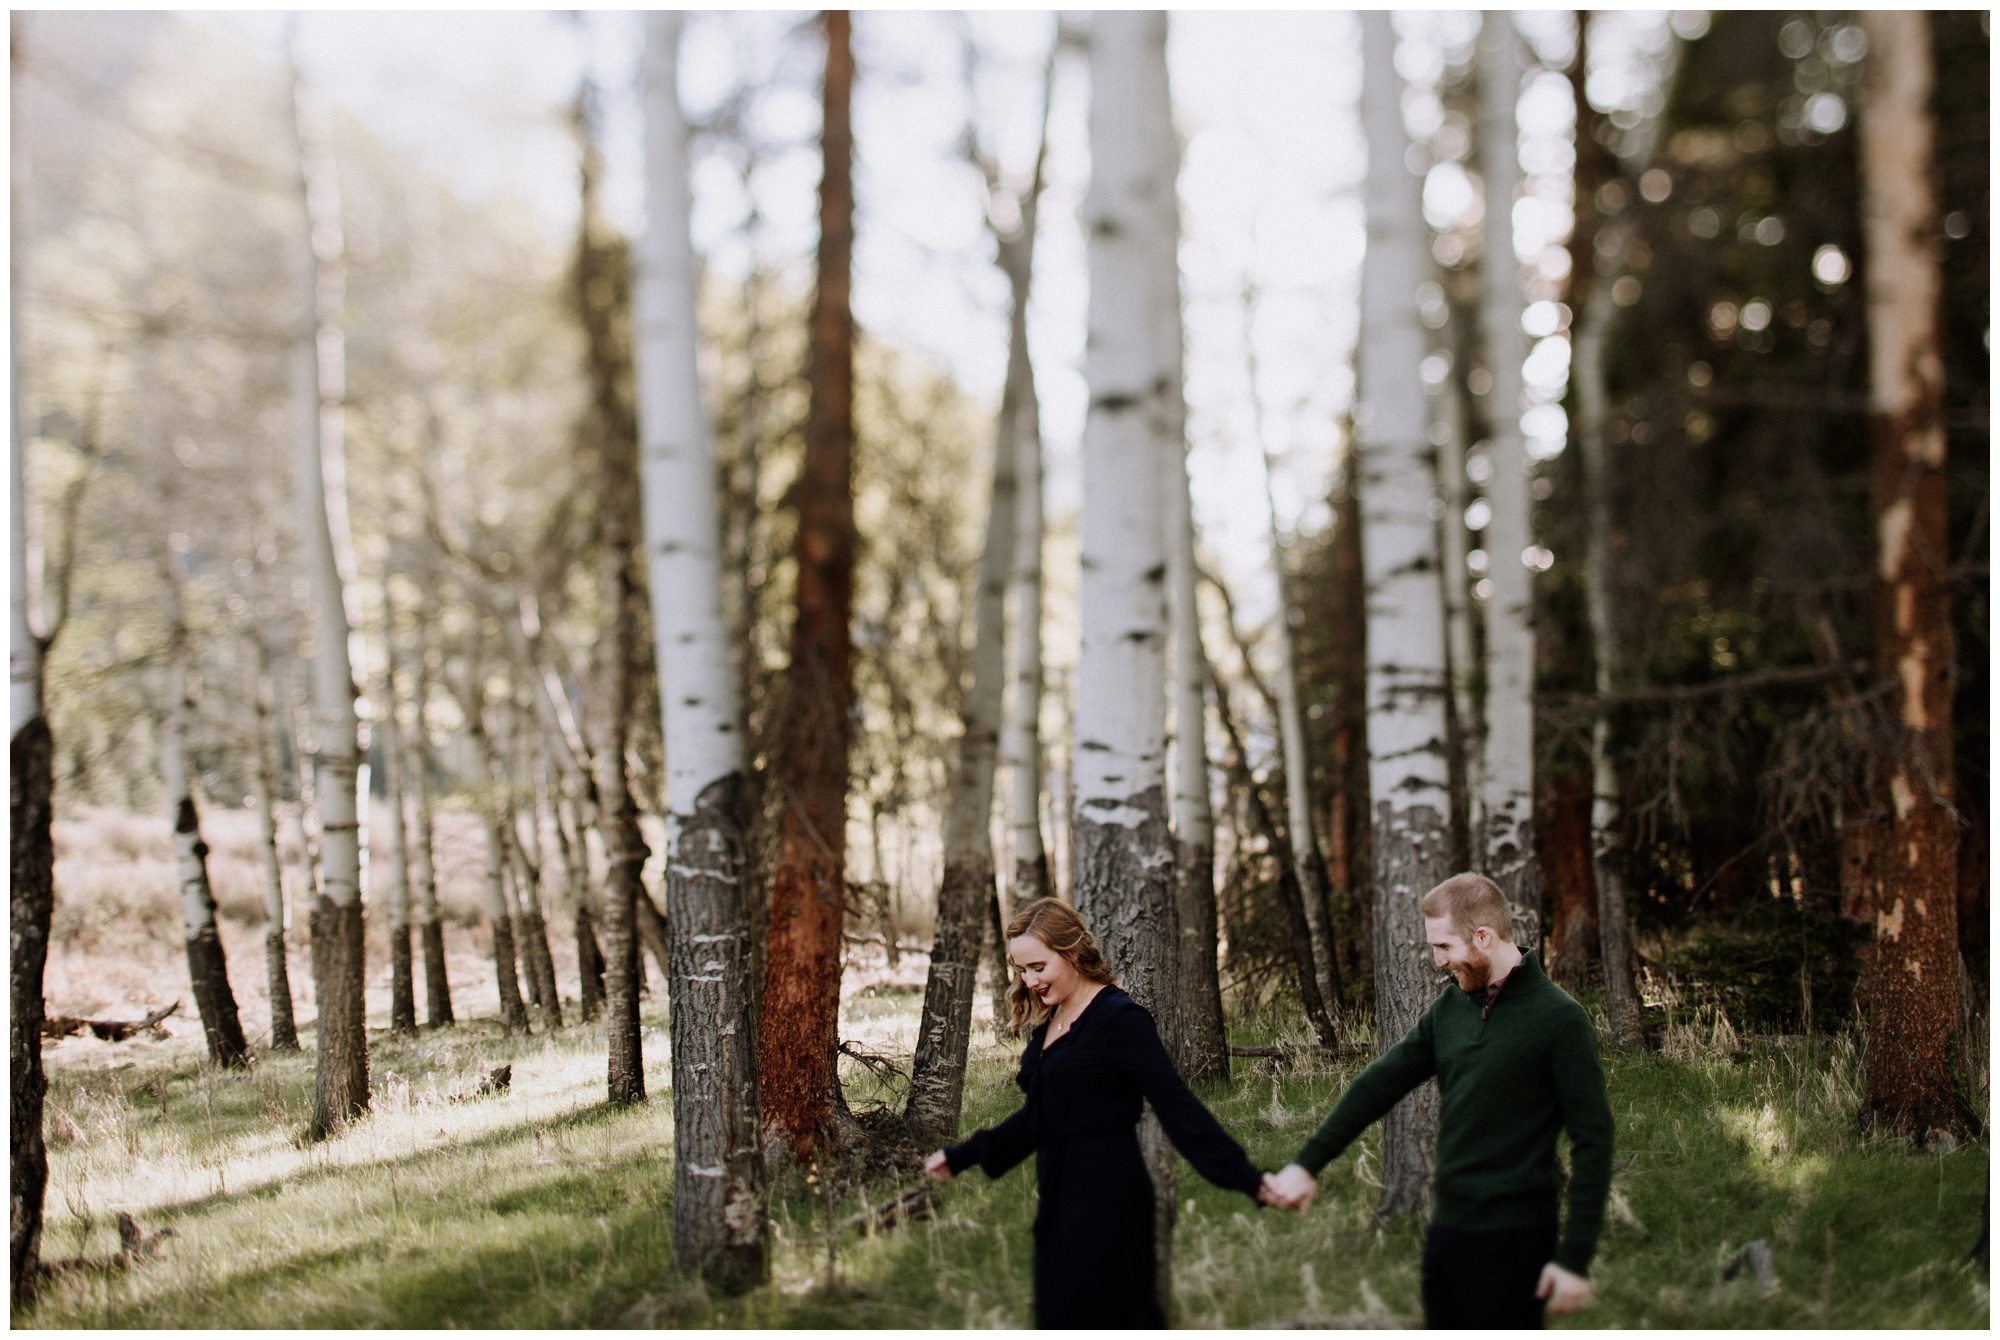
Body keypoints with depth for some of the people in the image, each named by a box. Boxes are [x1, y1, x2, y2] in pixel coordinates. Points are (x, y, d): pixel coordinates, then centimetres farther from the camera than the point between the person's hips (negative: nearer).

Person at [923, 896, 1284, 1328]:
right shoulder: (1049, 1025, 14)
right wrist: (961, 1156, 31)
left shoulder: (1120, 1019, -12)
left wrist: (1249, 1180, -23)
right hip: (1060, 1204, 9)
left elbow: (1177, 1108, -16)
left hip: (1107, 1208, -9)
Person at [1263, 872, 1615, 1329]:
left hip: (1513, 1240, -6)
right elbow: (1379, 1085, 11)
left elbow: (1592, 1141, -12)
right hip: (1446, 1229, 7)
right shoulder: (1449, 1009, 8)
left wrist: (1574, 1258, -14)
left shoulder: (1558, 1018, -11)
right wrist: (1307, 1164, 6)